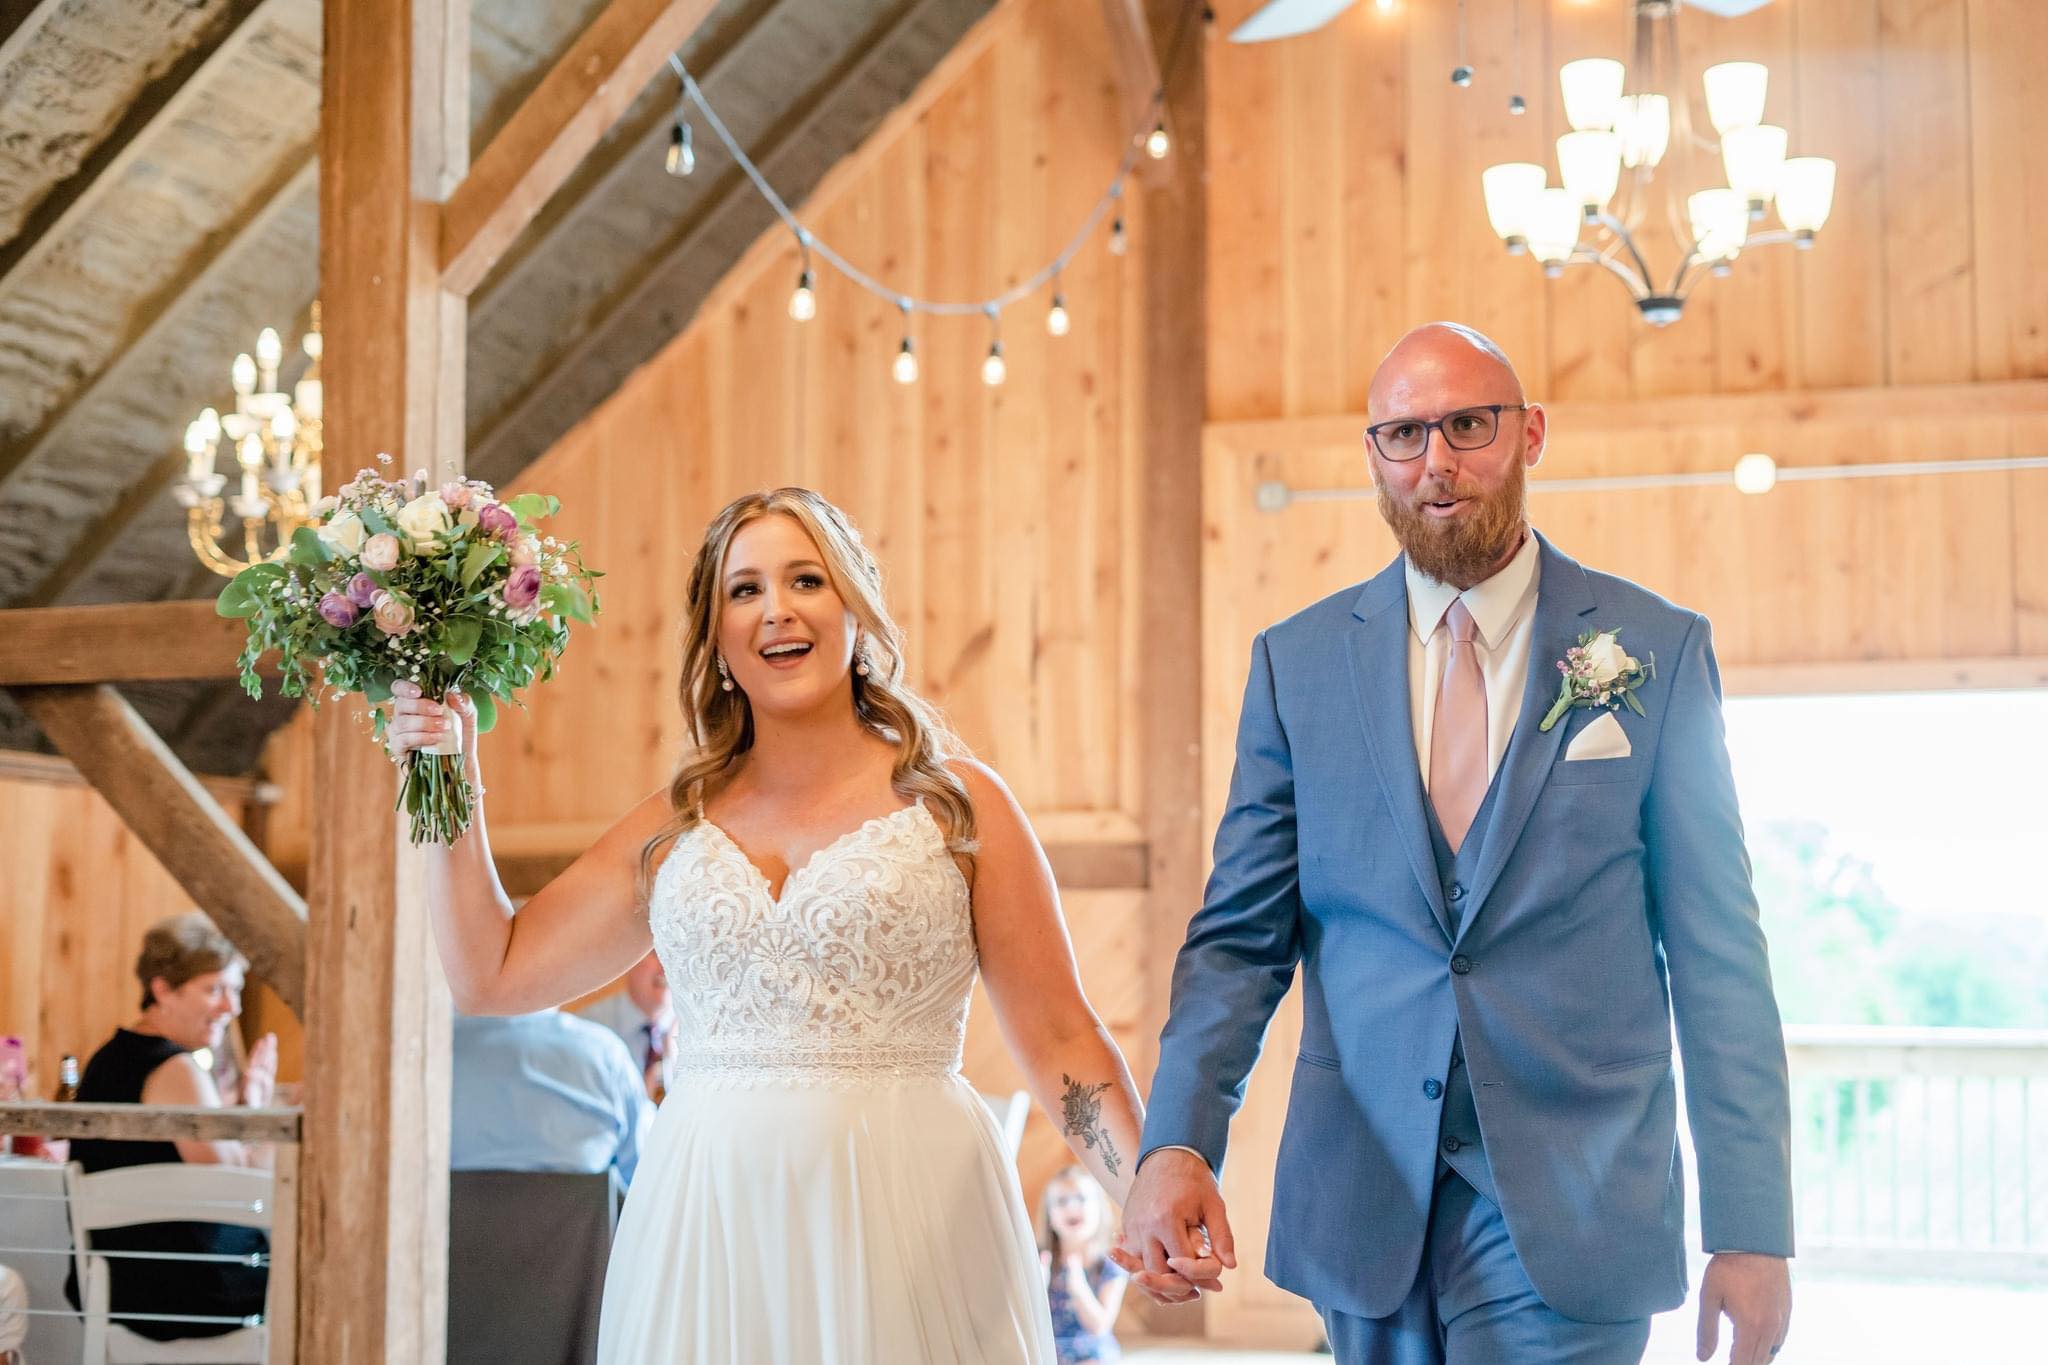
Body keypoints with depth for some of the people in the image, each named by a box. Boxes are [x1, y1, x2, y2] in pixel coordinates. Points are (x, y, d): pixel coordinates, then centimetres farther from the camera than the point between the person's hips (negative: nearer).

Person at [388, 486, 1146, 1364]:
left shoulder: (955, 805, 2)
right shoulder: (673, 829, 11)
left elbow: (1060, 1041, -2)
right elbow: (491, 974, 13)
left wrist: (1157, 1196, -16)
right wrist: (452, 782, 7)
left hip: (900, 1220, -2)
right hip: (710, 1228, 3)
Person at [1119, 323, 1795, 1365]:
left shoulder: (1657, 651, 0)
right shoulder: (1297, 661, 5)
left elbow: (1716, 955, -1)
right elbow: (1240, 936, 4)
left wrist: (1752, 1230, -4)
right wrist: (1177, 1140, -13)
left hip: (1571, 1210, -2)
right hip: (1364, 1202, 3)